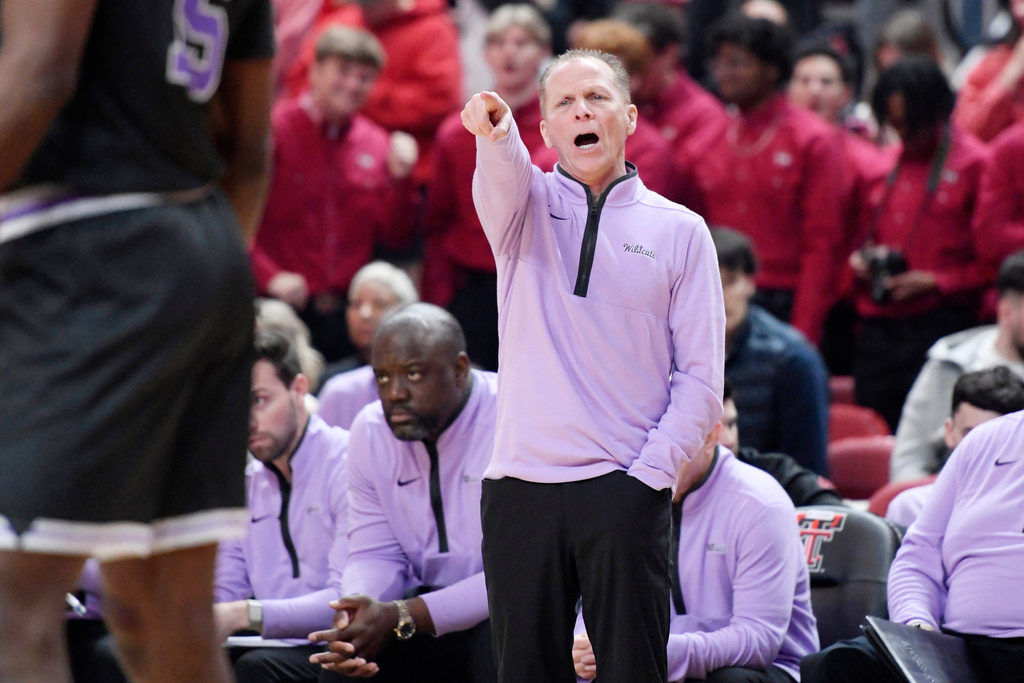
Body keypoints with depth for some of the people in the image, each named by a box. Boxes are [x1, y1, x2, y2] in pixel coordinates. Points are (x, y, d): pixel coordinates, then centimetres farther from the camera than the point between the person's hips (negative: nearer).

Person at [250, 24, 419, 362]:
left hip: (346, 309, 5)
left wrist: (399, 179, -2)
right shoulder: (274, 129, -5)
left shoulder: (377, 144, 11)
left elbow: (392, 235, 13)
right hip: (282, 308, -5)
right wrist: (268, 276, -17)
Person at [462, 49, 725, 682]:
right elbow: (501, 179, -15)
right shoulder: (529, 203, 11)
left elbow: (702, 378, 5)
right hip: (521, 486, 1)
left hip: (623, 489, -1)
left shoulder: (680, 231, 8)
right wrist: (494, 133, -39)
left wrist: (649, 473, -6)